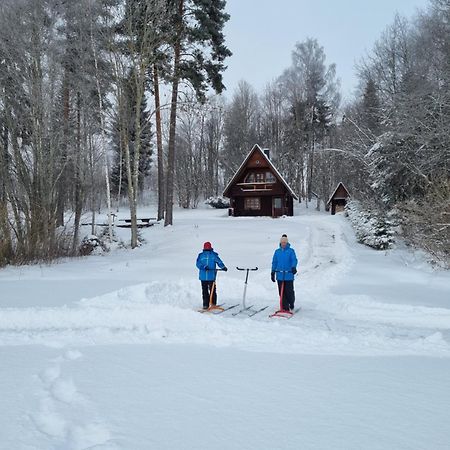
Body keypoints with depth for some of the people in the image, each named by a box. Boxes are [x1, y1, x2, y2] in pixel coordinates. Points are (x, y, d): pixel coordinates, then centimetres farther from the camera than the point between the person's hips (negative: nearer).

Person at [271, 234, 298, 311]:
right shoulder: (277, 251, 10)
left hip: (289, 275, -3)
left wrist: (293, 267, -29)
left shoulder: (291, 251, 0)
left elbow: (294, 260, -10)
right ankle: (285, 308, 12)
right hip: (280, 276, 3)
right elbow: (274, 262, 15)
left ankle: (291, 303, 28)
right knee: (282, 292, 3)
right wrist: (273, 273, 11)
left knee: (289, 291, -1)